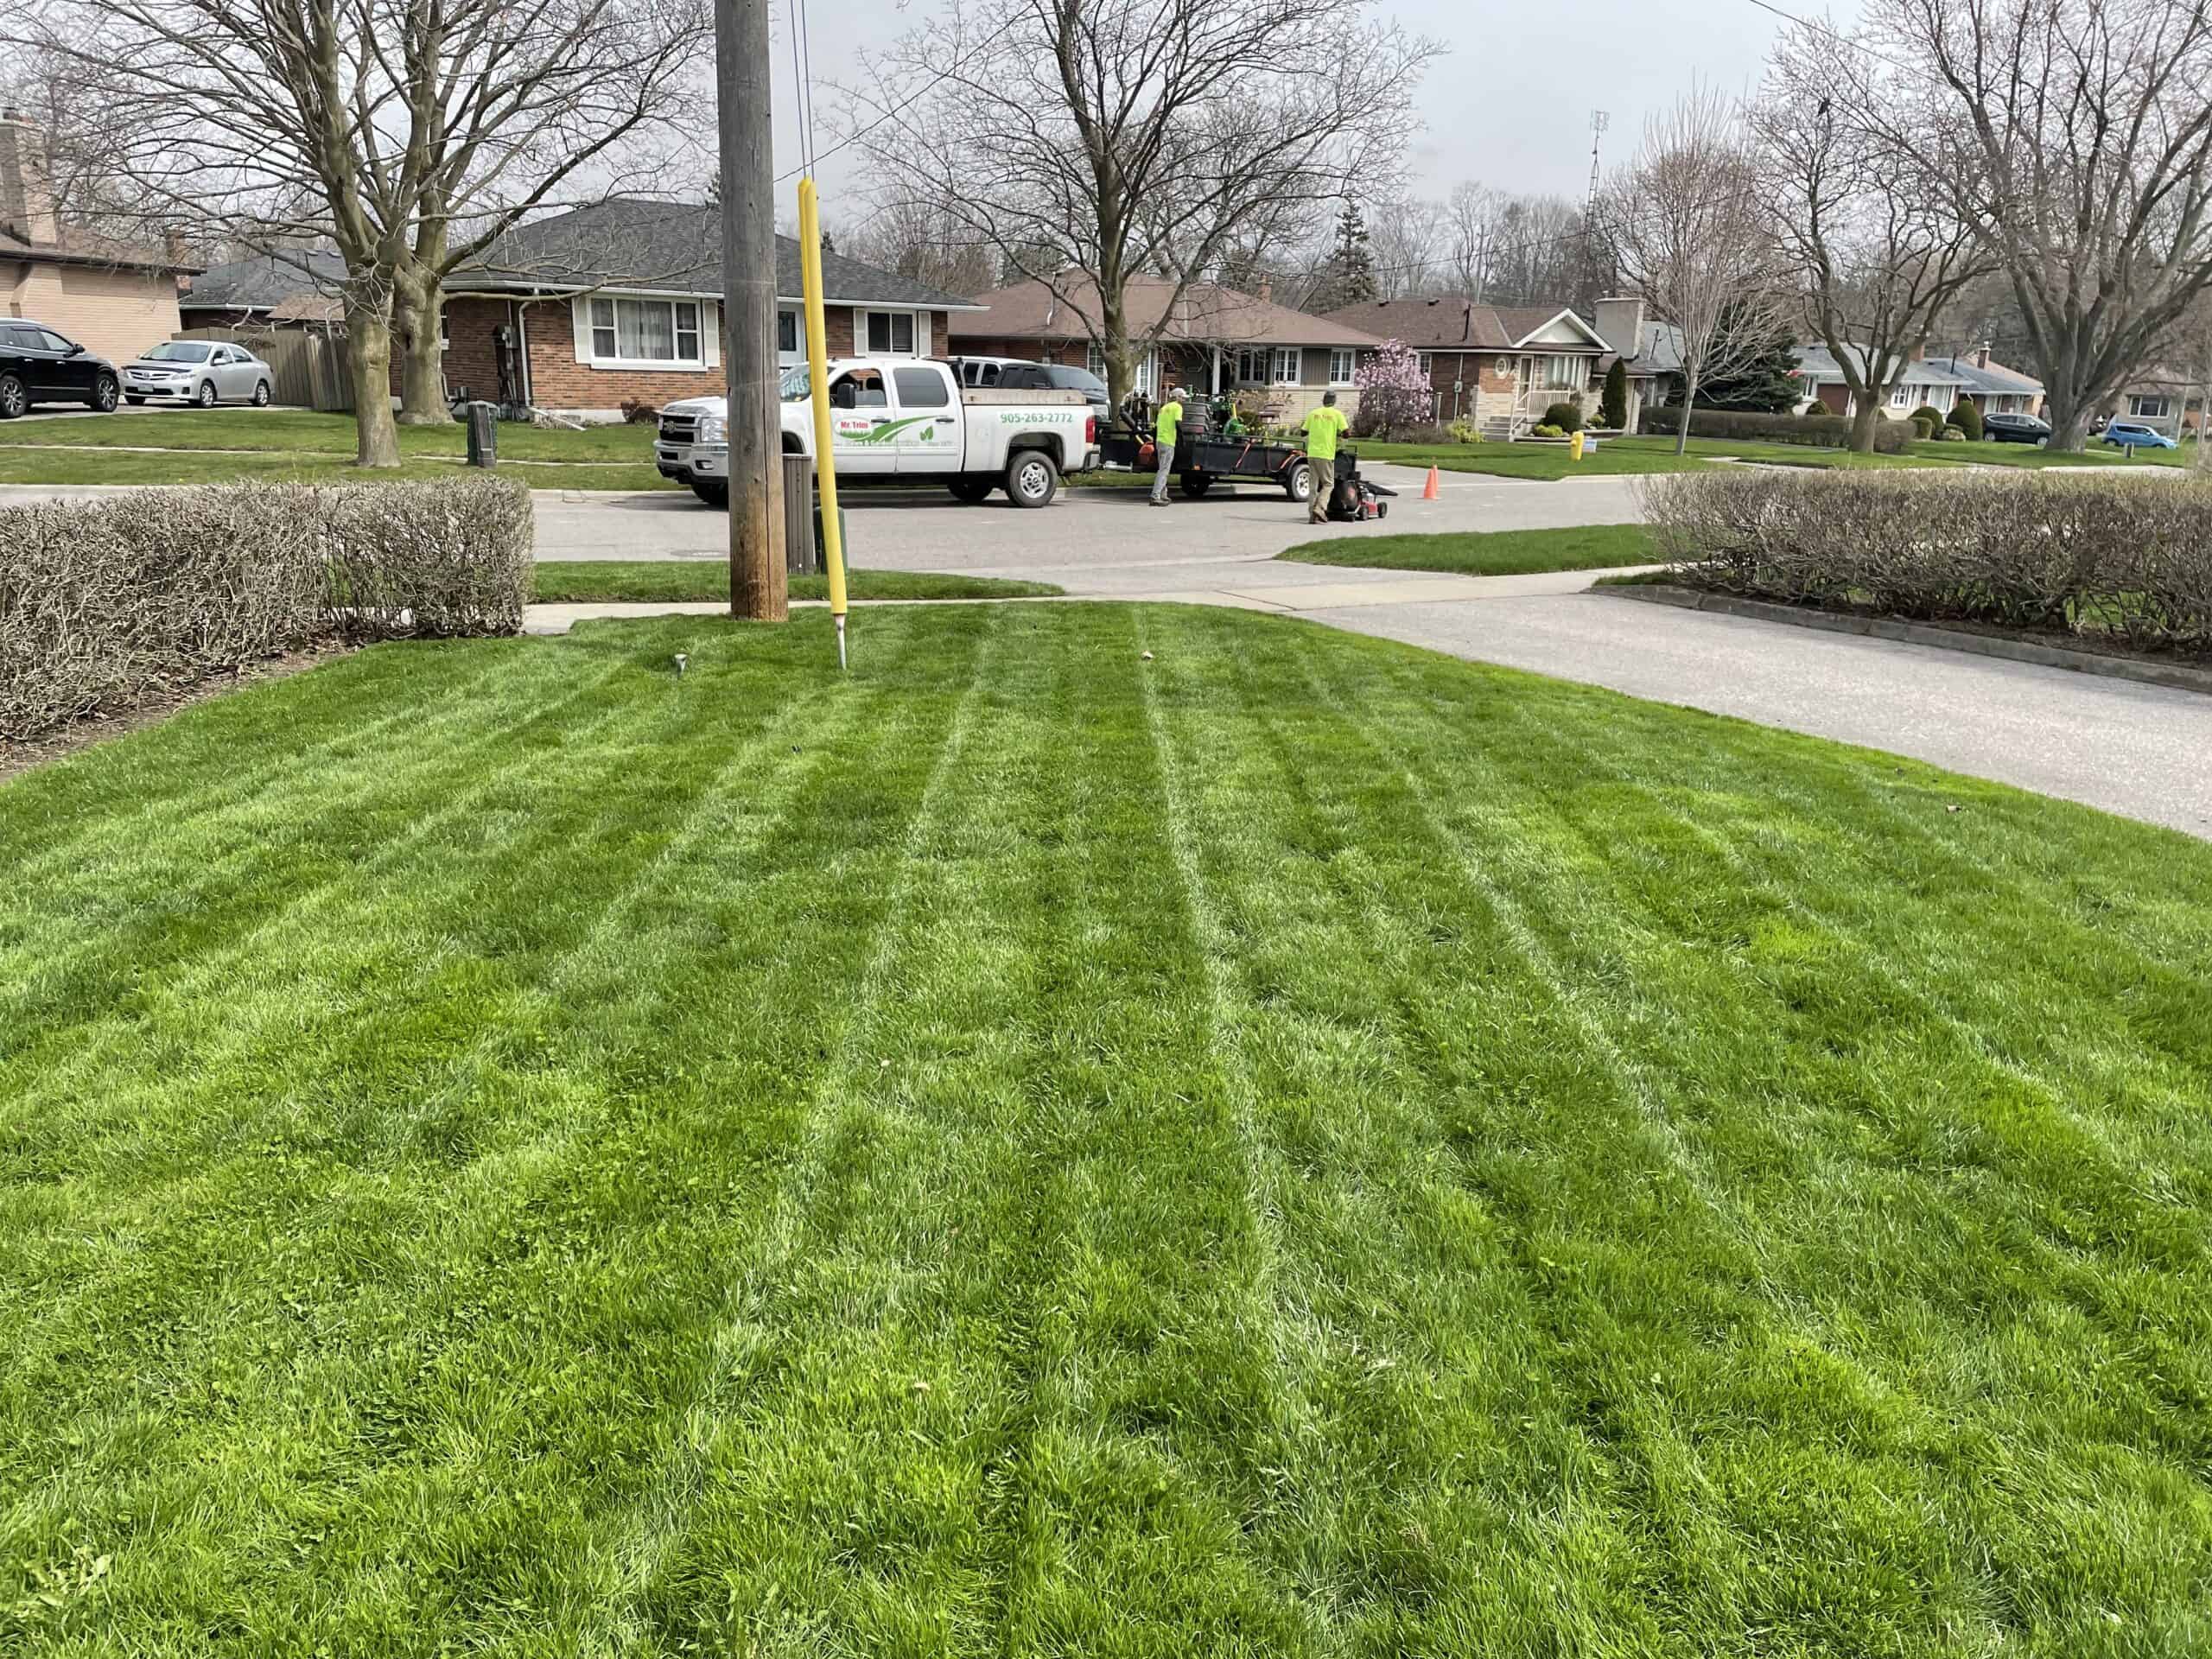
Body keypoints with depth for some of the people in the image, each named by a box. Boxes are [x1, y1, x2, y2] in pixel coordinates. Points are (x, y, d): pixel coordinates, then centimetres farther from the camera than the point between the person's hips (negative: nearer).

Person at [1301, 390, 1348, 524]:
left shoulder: (1313, 413, 10)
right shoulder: (1337, 414, 1)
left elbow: (1304, 433, 10)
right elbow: (1345, 433, -5)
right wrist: (1338, 434, 15)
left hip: (1311, 453, 4)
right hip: (1326, 454, -3)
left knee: (1313, 485, 8)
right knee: (1328, 484, 5)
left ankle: (1312, 514, 4)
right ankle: (1320, 508, -13)